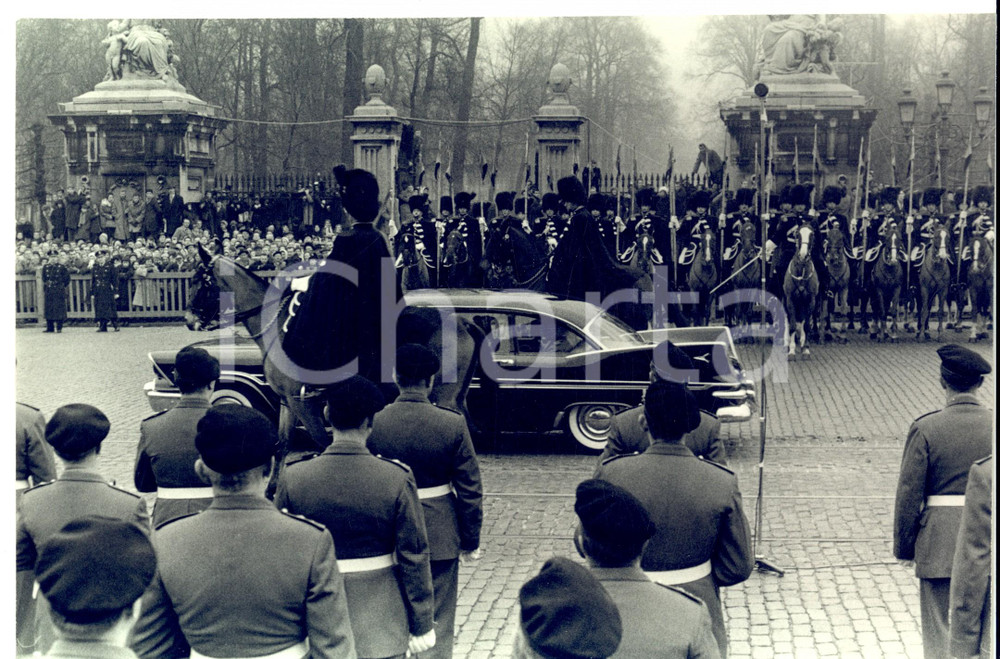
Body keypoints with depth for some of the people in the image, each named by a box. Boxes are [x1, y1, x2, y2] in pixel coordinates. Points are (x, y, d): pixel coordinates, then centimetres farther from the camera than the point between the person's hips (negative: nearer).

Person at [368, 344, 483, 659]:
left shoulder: (375, 423, -9)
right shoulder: (453, 424, -12)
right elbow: (470, 491, -8)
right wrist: (470, 542, 3)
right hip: (441, 538, -1)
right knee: (437, 625, 9)